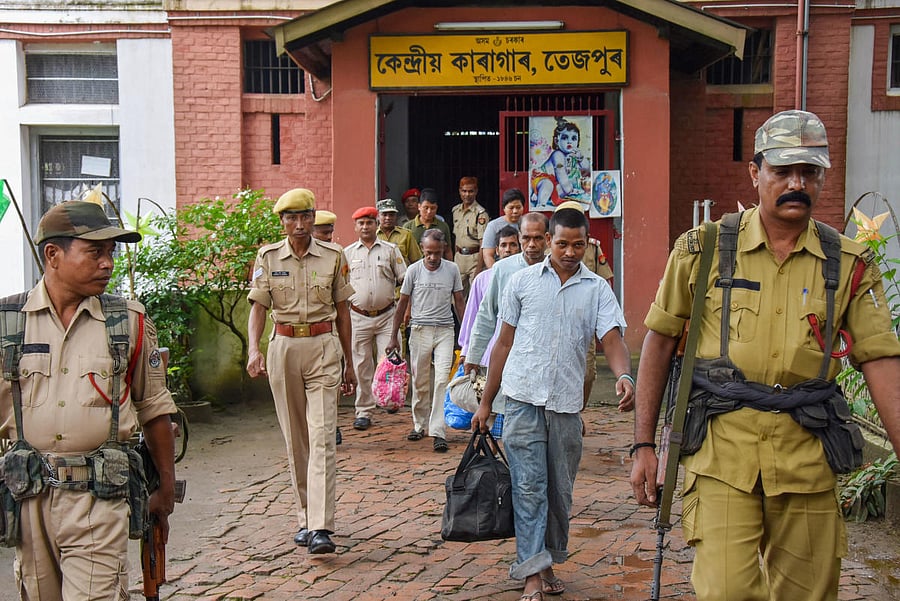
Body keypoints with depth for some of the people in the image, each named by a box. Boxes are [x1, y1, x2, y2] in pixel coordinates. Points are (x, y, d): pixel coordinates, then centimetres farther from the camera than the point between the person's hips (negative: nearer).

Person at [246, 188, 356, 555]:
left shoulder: (333, 256, 3)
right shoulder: (268, 257, 4)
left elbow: (342, 310, 9)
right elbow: (258, 307, 1)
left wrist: (348, 364, 11)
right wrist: (254, 349, -18)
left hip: (323, 348, -2)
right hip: (284, 347, 2)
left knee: (322, 437, -11)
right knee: (294, 439, 9)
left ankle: (321, 528, -14)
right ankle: (305, 518, 21)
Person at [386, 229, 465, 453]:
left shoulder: (452, 269, 2)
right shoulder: (414, 270, 1)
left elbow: (459, 301, 10)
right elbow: (402, 303, 6)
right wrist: (393, 336, 4)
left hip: (445, 330, 0)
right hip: (420, 330, 1)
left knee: (442, 379, -11)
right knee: (420, 381, 8)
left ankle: (437, 430, -11)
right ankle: (419, 425, 26)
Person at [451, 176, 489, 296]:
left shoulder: (480, 213, -11)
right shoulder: (456, 210, 10)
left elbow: (483, 244, -14)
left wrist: (479, 268, -19)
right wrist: (454, 258, 13)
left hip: (475, 257, -6)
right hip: (459, 256, 6)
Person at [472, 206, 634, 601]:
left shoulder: (597, 289, 7)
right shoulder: (522, 281, 5)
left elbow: (612, 339, -5)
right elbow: (504, 343, 9)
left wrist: (623, 375, -29)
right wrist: (486, 401, 8)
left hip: (567, 404, 2)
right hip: (524, 398, -2)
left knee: (560, 491, 10)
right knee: (529, 487, -6)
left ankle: (548, 564, 25)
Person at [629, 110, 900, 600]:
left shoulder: (850, 264, 5)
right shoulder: (703, 248, 0)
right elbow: (660, 341, 4)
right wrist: (643, 445, 1)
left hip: (807, 455, 2)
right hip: (721, 448, -2)